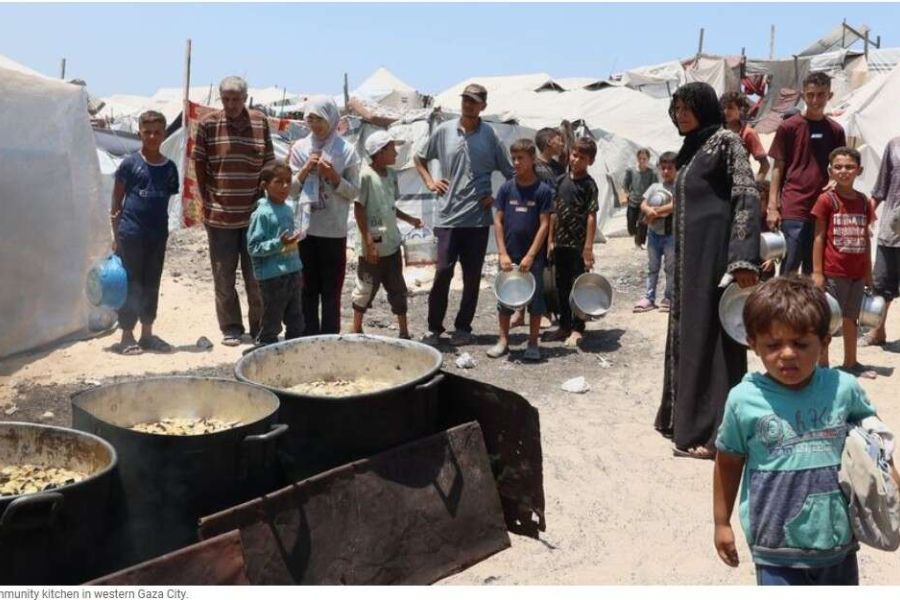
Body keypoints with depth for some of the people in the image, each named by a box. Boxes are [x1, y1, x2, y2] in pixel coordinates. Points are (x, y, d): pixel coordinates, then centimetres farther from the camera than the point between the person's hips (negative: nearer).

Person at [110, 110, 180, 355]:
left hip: (158, 234, 4)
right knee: (131, 284, 1)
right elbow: (116, 200, -1)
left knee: (151, 285, 11)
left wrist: (165, 229, 4)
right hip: (131, 233, -4)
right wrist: (116, 234, -5)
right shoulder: (130, 163, -3)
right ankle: (127, 336, 10)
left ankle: (147, 333, 22)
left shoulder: (169, 168, 6)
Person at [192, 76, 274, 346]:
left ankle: (259, 327, 22)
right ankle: (230, 328, 19)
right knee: (223, 276, 7)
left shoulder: (260, 122, 2)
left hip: (254, 212, 1)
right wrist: (207, 199, 1)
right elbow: (199, 163, 4)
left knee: (256, 275, 8)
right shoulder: (209, 124, -2)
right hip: (219, 214, -1)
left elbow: (268, 163, 7)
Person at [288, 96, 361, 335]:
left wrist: (333, 176, -15)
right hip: (305, 228, 2)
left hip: (333, 230, -2)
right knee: (307, 289, 9)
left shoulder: (346, 150, -2)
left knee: (331, 291, 4)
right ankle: (308, 338, 19)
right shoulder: (300, 148, 5)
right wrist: (306, 170, -9)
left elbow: (354, 191, -1)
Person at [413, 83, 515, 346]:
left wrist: (497, 197, -3)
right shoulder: (443, 131, 4)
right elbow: (420, 158, 19)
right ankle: (434, 327, 10)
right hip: (448, 216, 0)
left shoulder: (490, 136, 2)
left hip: (478, 218, 0)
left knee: (472, 276, 7)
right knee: (443, 272, -4)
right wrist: (429, 182, 6)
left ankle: (463, 327, 19)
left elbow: (510, 173, 8)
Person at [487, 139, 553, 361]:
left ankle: (533, 343, 18)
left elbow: (544, 224, -8)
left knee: (535, 299, 6)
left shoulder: (543, 190, -6)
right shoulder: (506, 188, 1)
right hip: (509, 255, 3)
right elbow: (498, 221, 1)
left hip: (533, 256, -2)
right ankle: (503, 341, 22)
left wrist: (530, 256, -14)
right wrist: (503, 254, -7)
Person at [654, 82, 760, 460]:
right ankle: (686, 418, 24)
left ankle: (713, 432, -1)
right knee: (688, 332, 13)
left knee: (712, 334, -6)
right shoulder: (691, 148, 17)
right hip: (689, 255, 9)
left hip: (715, 253, -9)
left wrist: (743, 259, -24)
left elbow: (747, 197, -16)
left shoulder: (726, 141, -8)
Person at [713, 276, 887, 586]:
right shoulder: (744, 400, -13)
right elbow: (728, 463, 0)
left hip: (839, 540, 3)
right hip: (776, 547, -3)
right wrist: (721, 522, 7)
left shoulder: (844, 388, -8)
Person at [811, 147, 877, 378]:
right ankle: (823, 365, 12)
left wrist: (868, 271, 13)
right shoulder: (826, 200, -8)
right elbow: (819, 237, -8)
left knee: (851, 318, 15)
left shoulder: (864, 202, 7)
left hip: (857, 272, 5)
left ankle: (850, 362, 28)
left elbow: (865, 238, 12)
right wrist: (817, 272, -11)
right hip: (833, 272, -5)